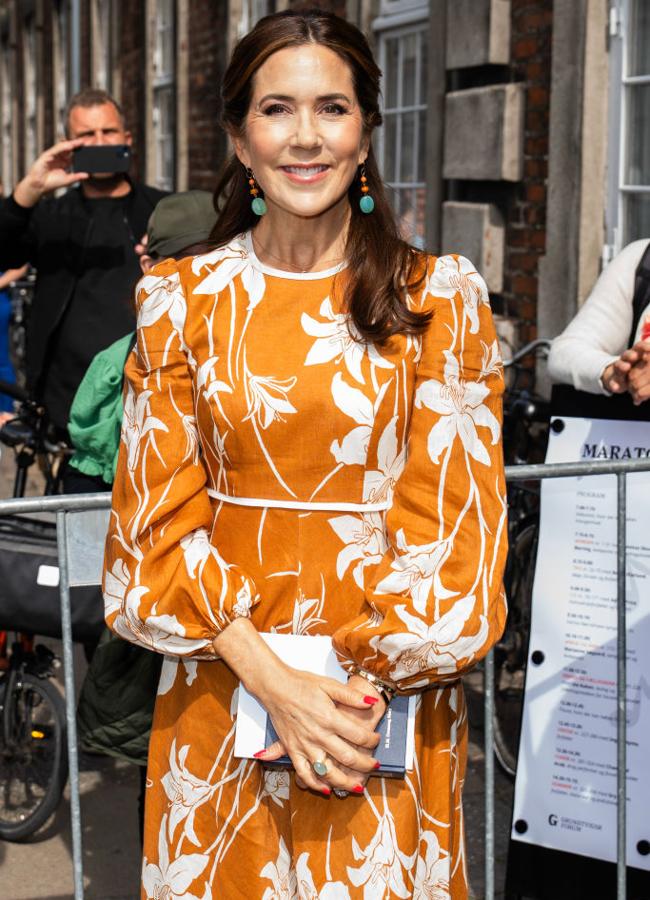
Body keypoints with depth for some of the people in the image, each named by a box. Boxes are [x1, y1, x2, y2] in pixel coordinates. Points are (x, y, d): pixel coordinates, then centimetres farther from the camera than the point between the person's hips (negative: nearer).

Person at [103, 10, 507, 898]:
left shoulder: (440, 297, -3)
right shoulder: (182, 299, 0)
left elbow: (456, 519, -6)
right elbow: (159, 519, -3)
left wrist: (367, 688, -14)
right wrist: (273, 681, -13)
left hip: (394, 697, -1)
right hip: (220, 685, 1)